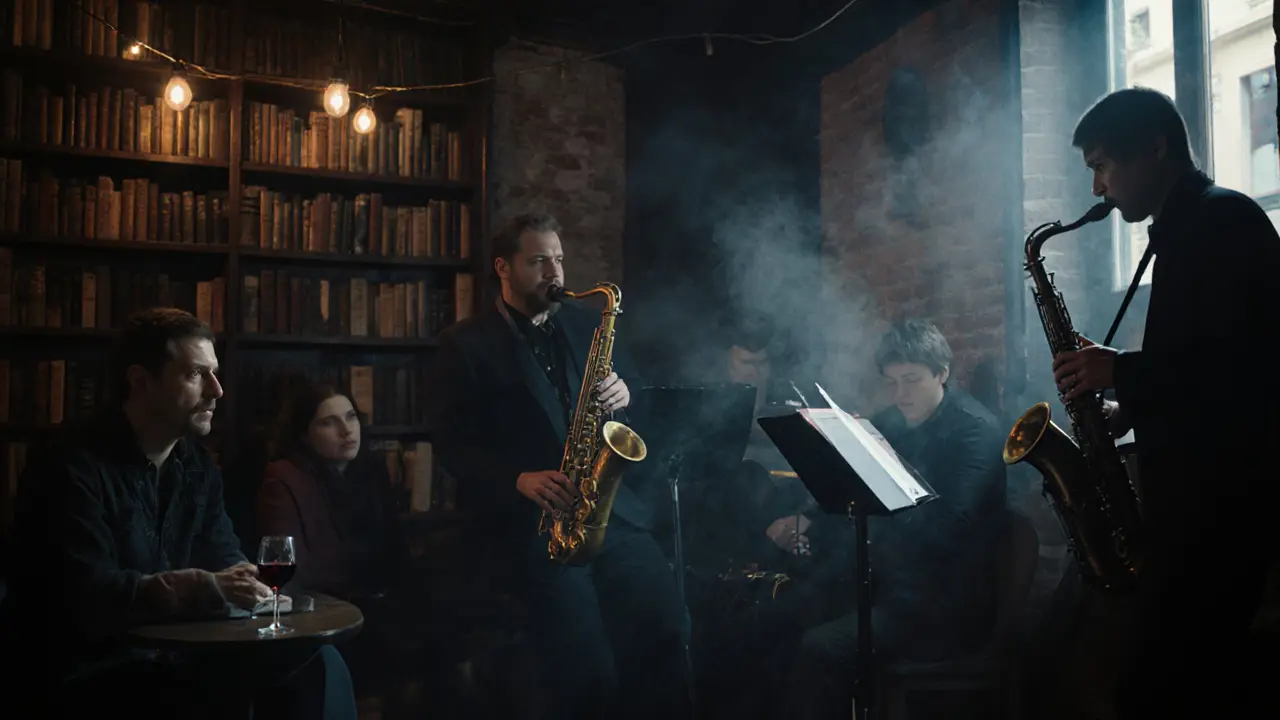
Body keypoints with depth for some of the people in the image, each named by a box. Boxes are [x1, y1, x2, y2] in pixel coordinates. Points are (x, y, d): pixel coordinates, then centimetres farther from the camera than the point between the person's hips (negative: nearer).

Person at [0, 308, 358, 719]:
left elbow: (224, 559, 11)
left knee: (317, 665, -10)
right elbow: (87, 597, -26)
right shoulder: (72, 469, -15)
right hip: (96, 670, -7)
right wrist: (205, 589, -38)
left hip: (179, 650, 7)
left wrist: (241, 585, -14)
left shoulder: (197, 464, 8)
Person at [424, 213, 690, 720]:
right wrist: (518, 480, -17)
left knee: (666, 630, -12)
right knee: (586, 666, -17)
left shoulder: (586, 325, 16)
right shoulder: (465, 344, 3)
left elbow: (635, 388, 21)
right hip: (527, 518, -4)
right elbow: (449, 441, -2)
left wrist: (624, 393, -4)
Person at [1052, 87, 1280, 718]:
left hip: (1221, 495, -10)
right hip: (1198, 493, 10)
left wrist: (1122, 370, -16)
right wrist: (1130, 408, 8)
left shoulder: (1223, 220, -10)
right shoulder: (1186, 231, 19)